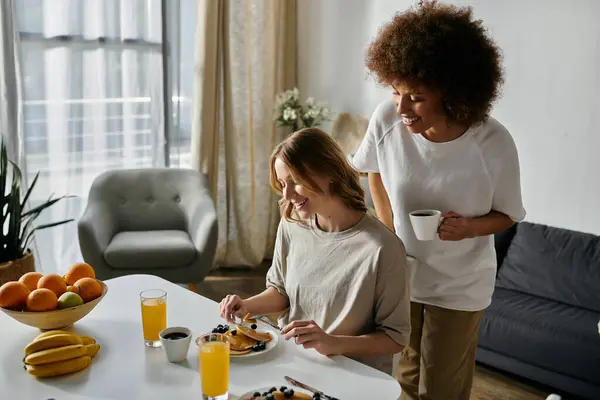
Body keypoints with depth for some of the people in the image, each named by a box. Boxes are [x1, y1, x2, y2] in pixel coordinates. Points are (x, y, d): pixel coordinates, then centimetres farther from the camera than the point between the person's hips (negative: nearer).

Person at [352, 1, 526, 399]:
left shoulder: (494, 144, -25)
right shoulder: (386, 120, -19)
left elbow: (508, 214, -7)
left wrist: (469, 227, -28)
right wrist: (389, 231, -2)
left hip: (459, 287, -2)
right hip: (399, 273, 2)